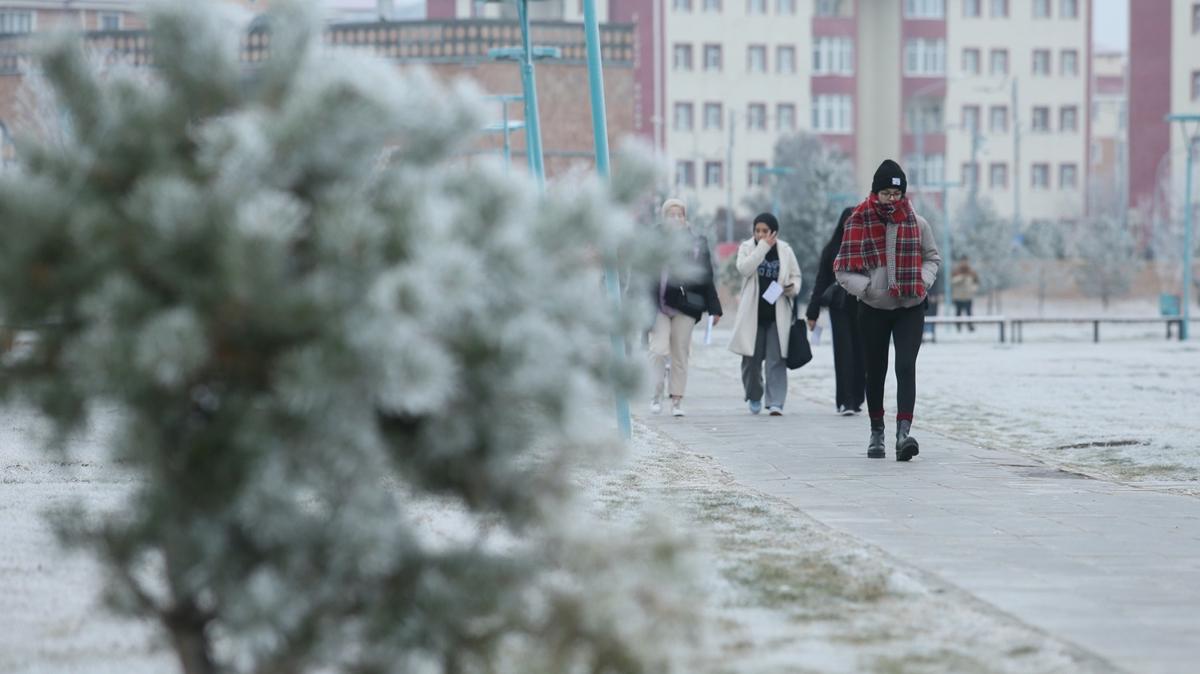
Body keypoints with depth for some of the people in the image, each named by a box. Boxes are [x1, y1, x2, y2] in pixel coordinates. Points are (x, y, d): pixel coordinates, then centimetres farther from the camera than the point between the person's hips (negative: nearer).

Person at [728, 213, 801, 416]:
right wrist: (764, 246, -18)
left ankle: (776, 403, -8)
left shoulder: (785, 251, 5)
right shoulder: (747, 247, 2)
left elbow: (796, 276, 15)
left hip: (778, 314, 0)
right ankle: (754, 397, 28)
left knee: (776, 360, -6)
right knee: (751, 359, 7)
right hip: (752, 314, 0)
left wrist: (793, 288, -8)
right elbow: (744, 269, -17)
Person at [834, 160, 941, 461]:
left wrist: (921, 281, -4)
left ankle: (904, 432, -25)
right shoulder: (859, 223, -6)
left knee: (906, 367, -15)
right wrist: (866, 287, -19)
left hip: (910, 309, 0)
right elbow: (843, 268, -3)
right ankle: (877, 433, 25)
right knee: (875, 371, 9)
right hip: (873, 309, 0)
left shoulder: (916, 223, 0)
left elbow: (932, 257, 15)